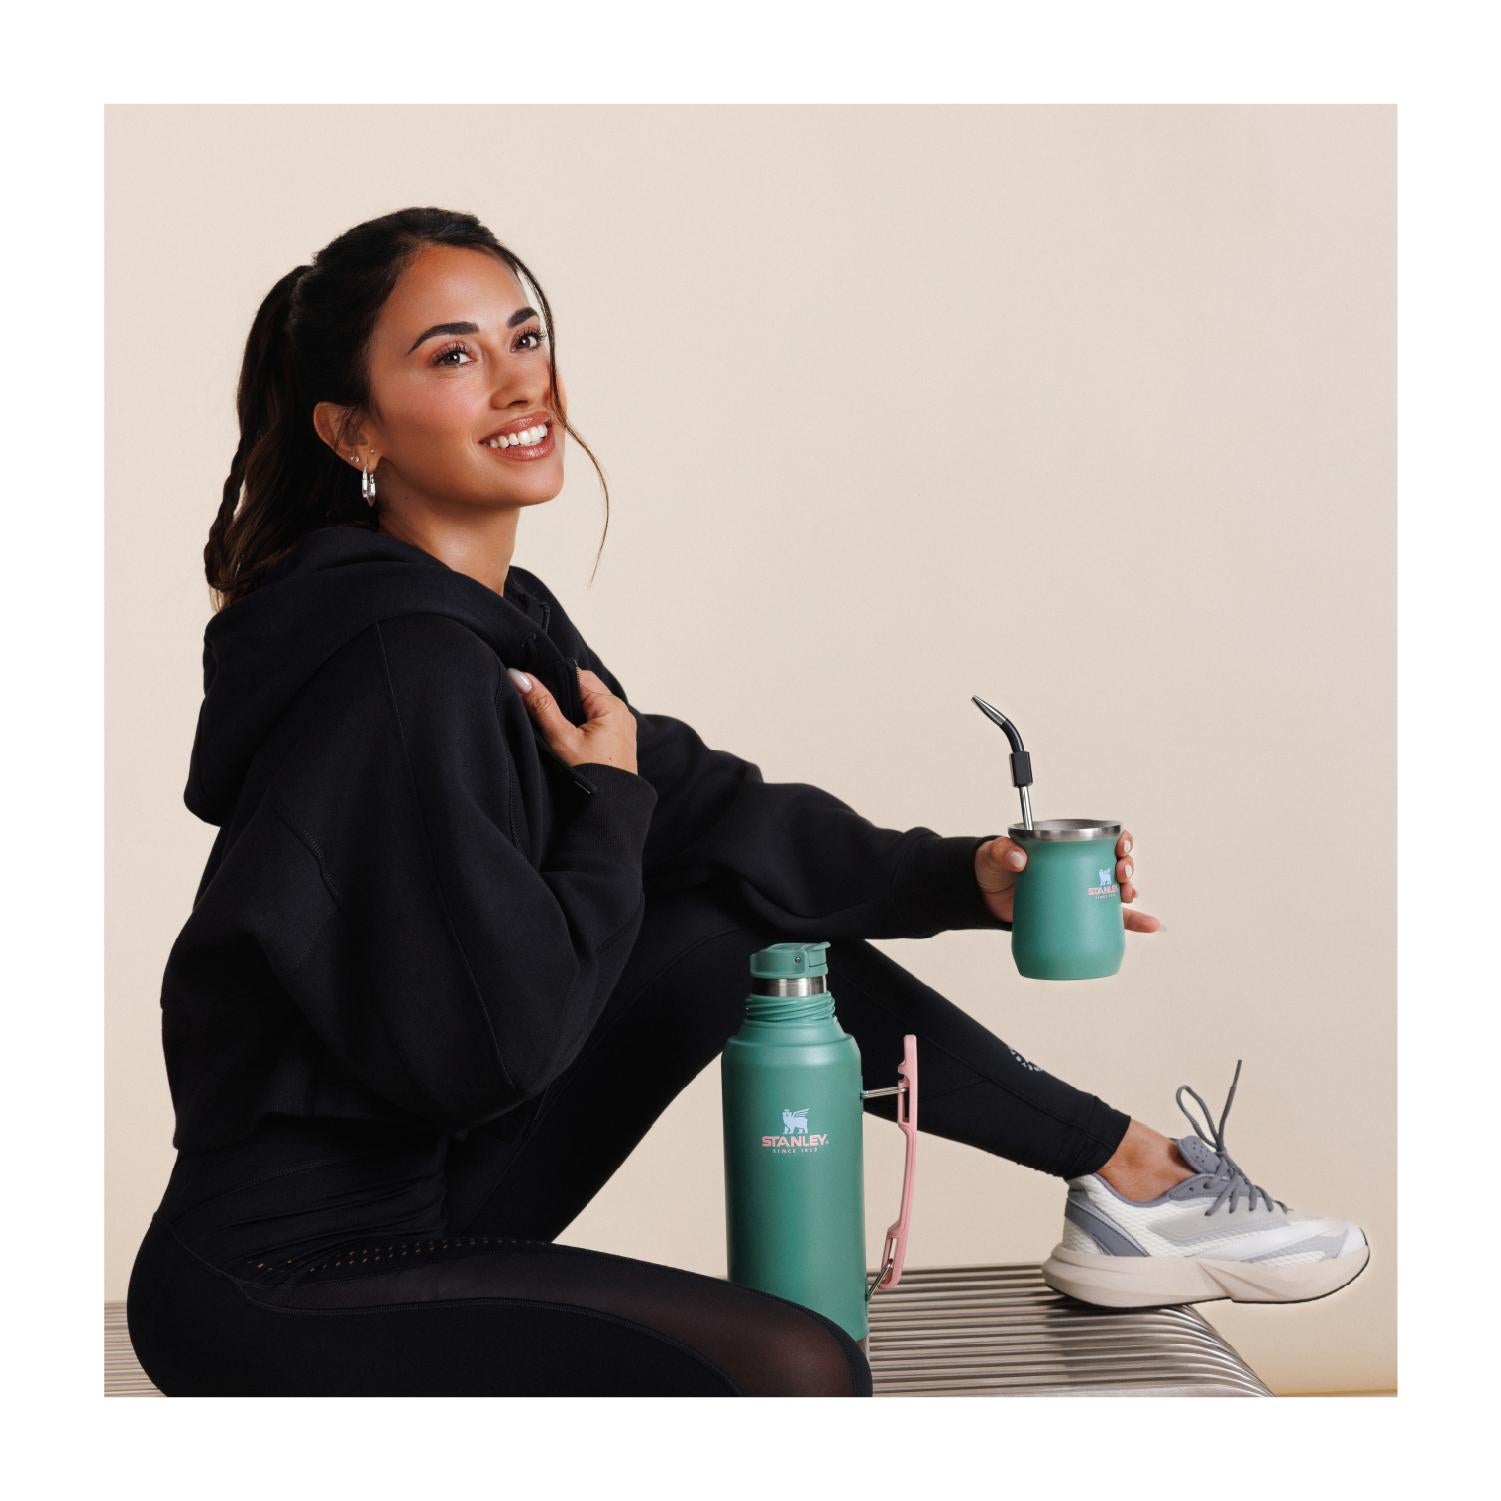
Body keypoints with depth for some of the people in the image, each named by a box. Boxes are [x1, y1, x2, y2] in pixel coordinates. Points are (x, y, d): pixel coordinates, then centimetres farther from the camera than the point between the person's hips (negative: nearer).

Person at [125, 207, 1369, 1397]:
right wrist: (608, 805, -12)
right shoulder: (400, 667, -25)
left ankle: (1130, 1172, 16)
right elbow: (488, 1048, -26)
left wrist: (968, 876, -4)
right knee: (791, 1371, -28)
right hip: (282, 1288, -9)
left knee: (763, 918, 8)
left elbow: (716, 818, 7)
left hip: (425, 1177, 9)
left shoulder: (505, 620, 5)